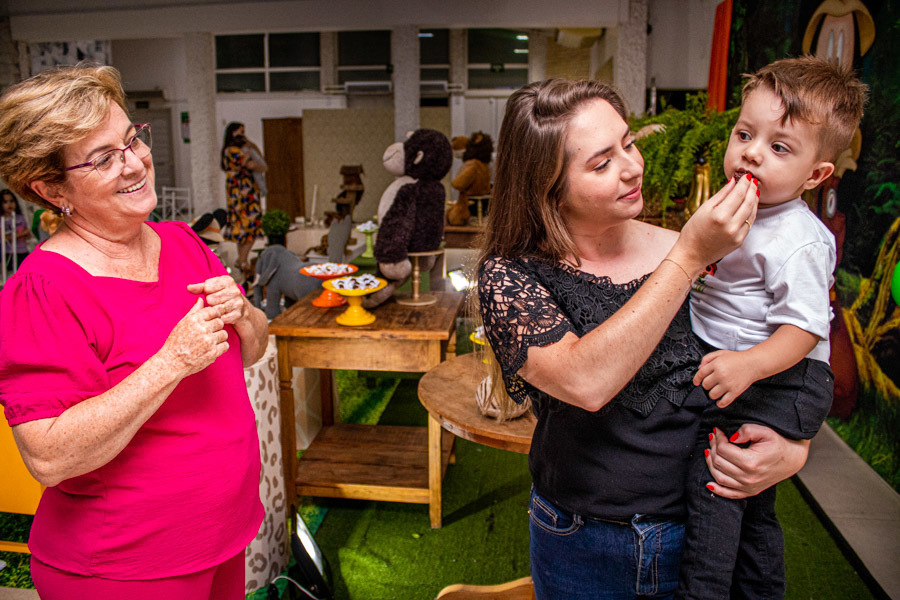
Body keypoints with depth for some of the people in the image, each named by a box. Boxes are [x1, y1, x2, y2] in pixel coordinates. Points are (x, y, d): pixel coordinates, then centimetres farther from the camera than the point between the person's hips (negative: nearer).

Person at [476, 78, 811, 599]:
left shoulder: (706, 258, -7)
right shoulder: (510, 274, -14)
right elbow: (585, 382, -31)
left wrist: (794, 450, -15)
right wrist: (687, 259, -28)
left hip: (700, 537, 2)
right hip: (581, 548, -1)